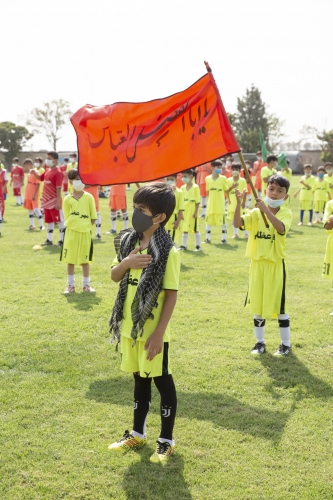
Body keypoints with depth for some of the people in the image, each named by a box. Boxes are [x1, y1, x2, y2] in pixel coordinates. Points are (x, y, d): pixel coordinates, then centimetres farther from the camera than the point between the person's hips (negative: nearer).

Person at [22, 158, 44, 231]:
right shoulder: (29, 173, 12)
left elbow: (38, 184, -17)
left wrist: (34, 194, -20)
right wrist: (26, 195, 18)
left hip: (34, 195, -9)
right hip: (28, 195, 9)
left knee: (36, 209, -12)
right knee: (29, 209, 11)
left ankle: (41, 225, -9)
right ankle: (32, 225, 20)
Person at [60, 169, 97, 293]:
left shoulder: (88, 197, -1)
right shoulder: (67, 199, 0)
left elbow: (93, 217, 2)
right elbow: (67, 217, 6)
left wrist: (85, 226, -5)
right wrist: (75, 225, -4)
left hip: (85, 232, 0)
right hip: (71, 232, 0)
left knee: (85, 260, 8)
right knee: (70, 260, 5)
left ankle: (86, 284, 18)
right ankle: (70, 285, 15)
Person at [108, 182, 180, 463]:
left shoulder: (168, 252, -18)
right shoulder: (129, 241, 2)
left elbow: (171, 294, -16)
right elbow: (114, 276, 10)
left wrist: (159, 333, -18)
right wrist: (126, 263, -13)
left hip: (153, 330, -6)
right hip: (130, 326, 6)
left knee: (162, 382, 7)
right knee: (140, 379, 20)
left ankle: (167, 440, 20)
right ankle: (138, 434, 33)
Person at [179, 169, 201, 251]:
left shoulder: (195, 187, -7)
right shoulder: (182, 188, 8)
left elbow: (197, 201, -8)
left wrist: (196, 212, -12)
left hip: (192, 211, -5)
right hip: (184, 211, 5)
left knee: (195, 229, 2)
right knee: (185, 229, 10)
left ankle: (198, 245, 10)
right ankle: (184, 245, 16)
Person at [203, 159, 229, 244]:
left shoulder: (223, 178, -3)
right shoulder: (208, 178, 2)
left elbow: (226, 190, 1)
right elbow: (207, 191, 9)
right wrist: (209, 199, 5)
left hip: (220, 204, -2)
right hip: (211, 203, 2)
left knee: (222, 221, 1)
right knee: (208, 221, 9)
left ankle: (224, 238, 10)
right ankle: (207, 238, 19)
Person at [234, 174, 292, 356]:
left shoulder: (286, 213, -7)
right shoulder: (256, 213, 2)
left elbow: (281, 228, -29)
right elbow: (237, 223, -12)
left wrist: (265, 209, -35)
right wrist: (239, 203, -24)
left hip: (275, 265, -3)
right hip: (257, 264, 4)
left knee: (279, 305, 4)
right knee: (257, 305, 11)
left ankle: (286, 343, 17)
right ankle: (260, 342, 24)